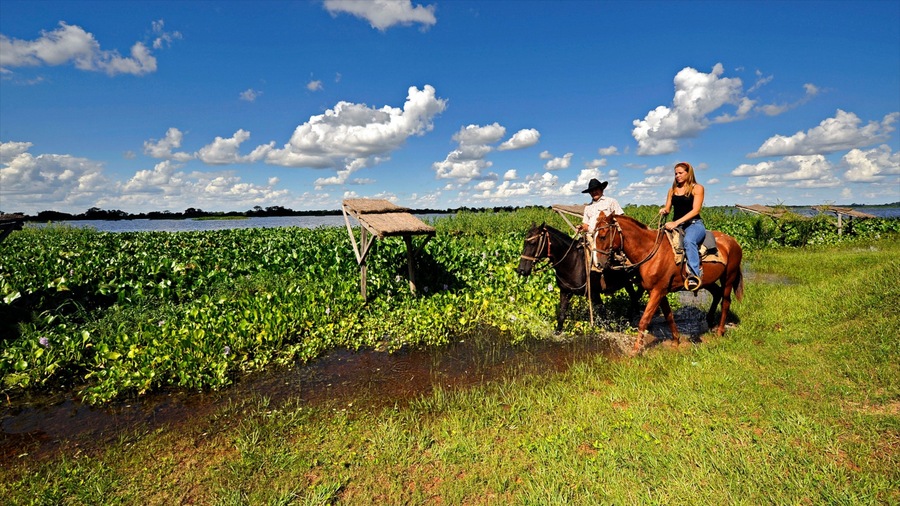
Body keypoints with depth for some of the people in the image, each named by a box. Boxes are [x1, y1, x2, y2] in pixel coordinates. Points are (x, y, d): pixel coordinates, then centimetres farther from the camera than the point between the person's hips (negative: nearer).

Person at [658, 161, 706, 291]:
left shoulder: (697, 188, 3)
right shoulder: (672, 190, 18)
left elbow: (695, 210, -8)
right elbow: (667, 208, 21)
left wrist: (676, 222, -21)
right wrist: (663, 210, -7)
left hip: (694, 224, -5)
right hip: (675, 225, 6)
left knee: (688, 240, -37)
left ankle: (695, 274, -43)